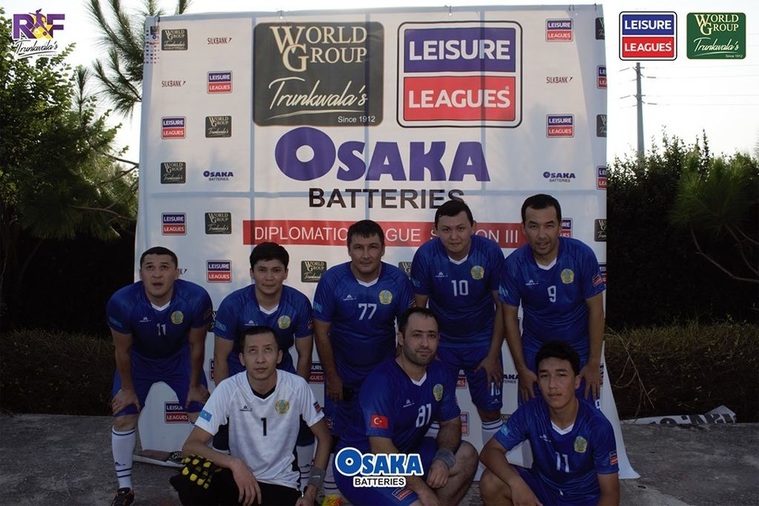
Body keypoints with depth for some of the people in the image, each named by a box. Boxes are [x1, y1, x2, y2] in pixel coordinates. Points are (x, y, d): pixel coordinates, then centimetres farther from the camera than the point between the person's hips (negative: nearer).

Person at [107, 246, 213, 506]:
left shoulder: (196, 298, -35)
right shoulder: (121, 302, -35)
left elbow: (196, 345, -17)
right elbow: (123, 350, -17)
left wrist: (195, 385, -6)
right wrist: (128, 389, -5)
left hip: (180, 359, 0)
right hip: (138, 360, 0)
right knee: (123, 419, -1)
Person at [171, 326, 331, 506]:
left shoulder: (297, 386, -13)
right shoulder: (228, 388, -14)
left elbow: (323, 437, 0)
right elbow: (190, 446, -17)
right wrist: (234, 463, -34)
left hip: (281, 484, -1)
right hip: (239, 476, 1)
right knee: (189, 480, -29)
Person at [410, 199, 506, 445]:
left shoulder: (490, 252, -21)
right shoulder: (425, 255, -22)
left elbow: (502, 305, -10)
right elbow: (418, 308, -9)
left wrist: (493, 354, -8)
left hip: (482, 342, 0)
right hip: (441, 342, 0)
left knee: (490, 410, 10)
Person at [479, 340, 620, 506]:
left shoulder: (598, 426, -24)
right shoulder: (530, 412, -18)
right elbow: (489, 451, -18)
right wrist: (516, 482, -36)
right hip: (543, 488, 2)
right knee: (490, 483, -23)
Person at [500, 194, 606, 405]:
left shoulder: (582, 255, -20)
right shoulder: (514, 264, -17)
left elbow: (595, 309, -11)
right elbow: (510, 316, -7)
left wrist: (594, 363, -9)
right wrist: (521, 369, -6)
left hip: (579, 349, 0)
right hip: (534, 351, 1)